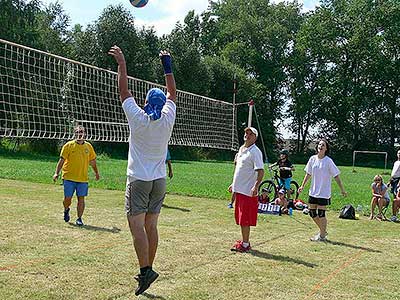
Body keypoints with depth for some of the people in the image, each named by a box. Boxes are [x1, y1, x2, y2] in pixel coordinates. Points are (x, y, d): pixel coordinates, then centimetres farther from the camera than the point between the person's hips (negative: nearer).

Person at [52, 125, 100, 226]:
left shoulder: (88, 146, 7)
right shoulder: (68, 145, -2)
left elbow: (92, 161, 19)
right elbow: (62, 160, -3)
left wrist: (96, 173, 20)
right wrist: (57, 173, -11)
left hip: (83, 178, 2)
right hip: (69, 177, -2)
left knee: (81, 199, 0)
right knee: (67, 198, 2)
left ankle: (79, 219, 11)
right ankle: (66, 210, 34)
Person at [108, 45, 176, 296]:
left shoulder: (138, 118, -8)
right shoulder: (167, 119, 1)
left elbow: (124, 91, 0)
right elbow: (172, 92, 15)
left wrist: (122, 64, 7)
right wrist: (167, 65, 22)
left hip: (139, 179, -5)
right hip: (160, 180, 5)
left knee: (137, 224, -6)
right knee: (151, 225, 8)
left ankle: (146, 270, -15)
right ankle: (147, 269, 13)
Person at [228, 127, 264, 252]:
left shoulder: (255, 151, -11)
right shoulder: (241, 149, 16)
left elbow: (261, 171, -19)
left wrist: (256, 186, -30)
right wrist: (234, 184, 25)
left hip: (247, 191, -9)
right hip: (239, 189, 9)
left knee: (245, 219, -4)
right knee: (240, 218, 14)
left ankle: (245, 245, 3)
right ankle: (244, 241, 24)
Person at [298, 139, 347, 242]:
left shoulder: (328, 161, -10)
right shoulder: (312, 159, 4)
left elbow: (336, 176, -7)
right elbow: (308, 174, 15)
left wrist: (342, 190, -8)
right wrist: (302, 186, 14)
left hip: (324, 193, -5)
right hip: (313, 192, 5)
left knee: (321, 214, -4)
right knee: (312, 213, 9)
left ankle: (322, 236, 13)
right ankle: (322, 230, 31)